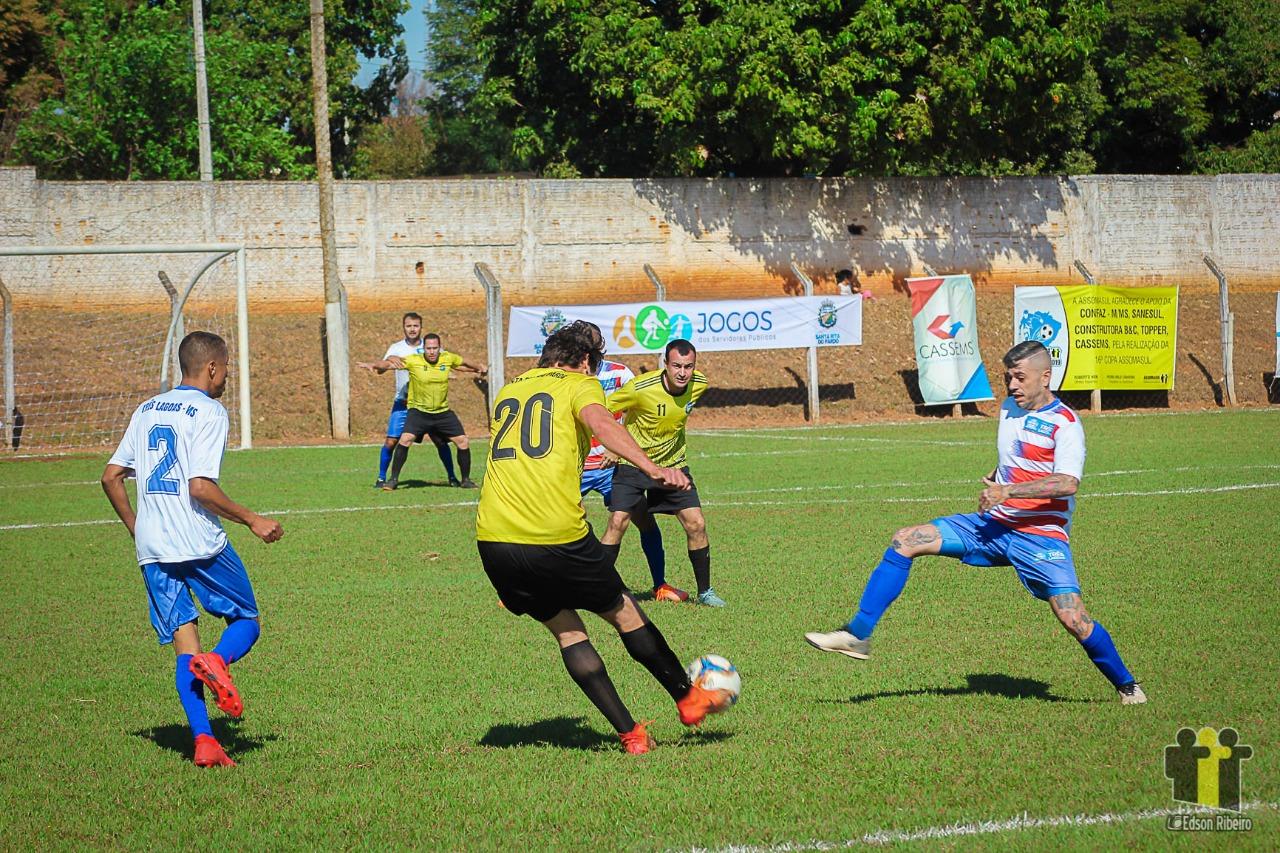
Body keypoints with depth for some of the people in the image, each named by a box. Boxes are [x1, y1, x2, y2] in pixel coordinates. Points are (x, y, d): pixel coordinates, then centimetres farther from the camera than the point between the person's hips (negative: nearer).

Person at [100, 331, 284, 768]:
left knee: (184, 646, 5)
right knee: (246, 622, 10)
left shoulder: (147, 410, 15)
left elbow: (111, 477, 14)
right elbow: (200, 487, -16)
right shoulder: (208, 412, -6)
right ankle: (217, 661, -23)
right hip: (201, 544, -6)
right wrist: (252, 520, -7)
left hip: (151, 548, 6)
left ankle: (203, 740, -7)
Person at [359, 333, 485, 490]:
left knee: (463, 442, -1)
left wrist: (479, 368, 12)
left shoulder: (448, 358, -5)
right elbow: (389, 362, -19)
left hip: (443, 411, 3)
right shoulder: (414, 361, -15)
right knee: (405, 439, -22)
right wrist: (373, 364, -33)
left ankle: (466, 480, 19)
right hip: (418, 411, -3)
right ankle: (393, 479, -9)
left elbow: (463, 364, 17)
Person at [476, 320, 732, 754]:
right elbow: (599, 423, -18)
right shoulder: (579, 384, 4)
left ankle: (630, 734, 11)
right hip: (557, 535, -5)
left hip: (493, 539, 5)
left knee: (565, 629, 16)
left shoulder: (507, 390, 22)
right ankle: (688, 699, 29)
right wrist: (651, 467, -31)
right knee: (623, 613, 15)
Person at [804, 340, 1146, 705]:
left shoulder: (1065, 424, -12)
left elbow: (1068, 483, -28)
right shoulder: (1010, 408, 13)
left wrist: (1007, 490, -31)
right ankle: (858, 635, -5)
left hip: (1041, 535, -7)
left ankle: (1126, 685, 9)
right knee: (906, 540, -5)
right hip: (994, 525, 7)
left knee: (1072, 617, -17)